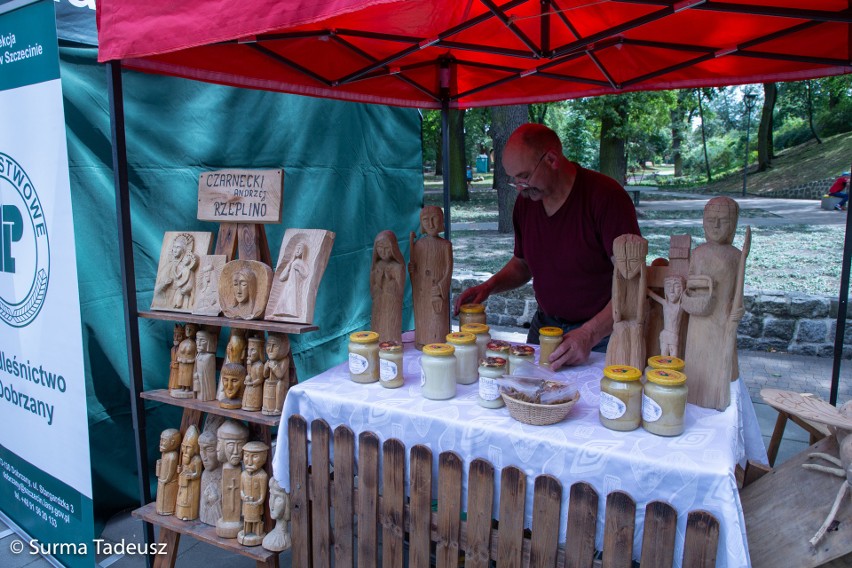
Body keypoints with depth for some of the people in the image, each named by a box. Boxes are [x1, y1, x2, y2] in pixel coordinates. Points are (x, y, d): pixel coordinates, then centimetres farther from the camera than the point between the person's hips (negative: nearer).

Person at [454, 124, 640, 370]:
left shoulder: (606, 196, -16)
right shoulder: (526, 201, 4)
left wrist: (589, 334, -28)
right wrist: (489, 286, 0)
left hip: (601, 333, -4)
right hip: (544, 326, 5)